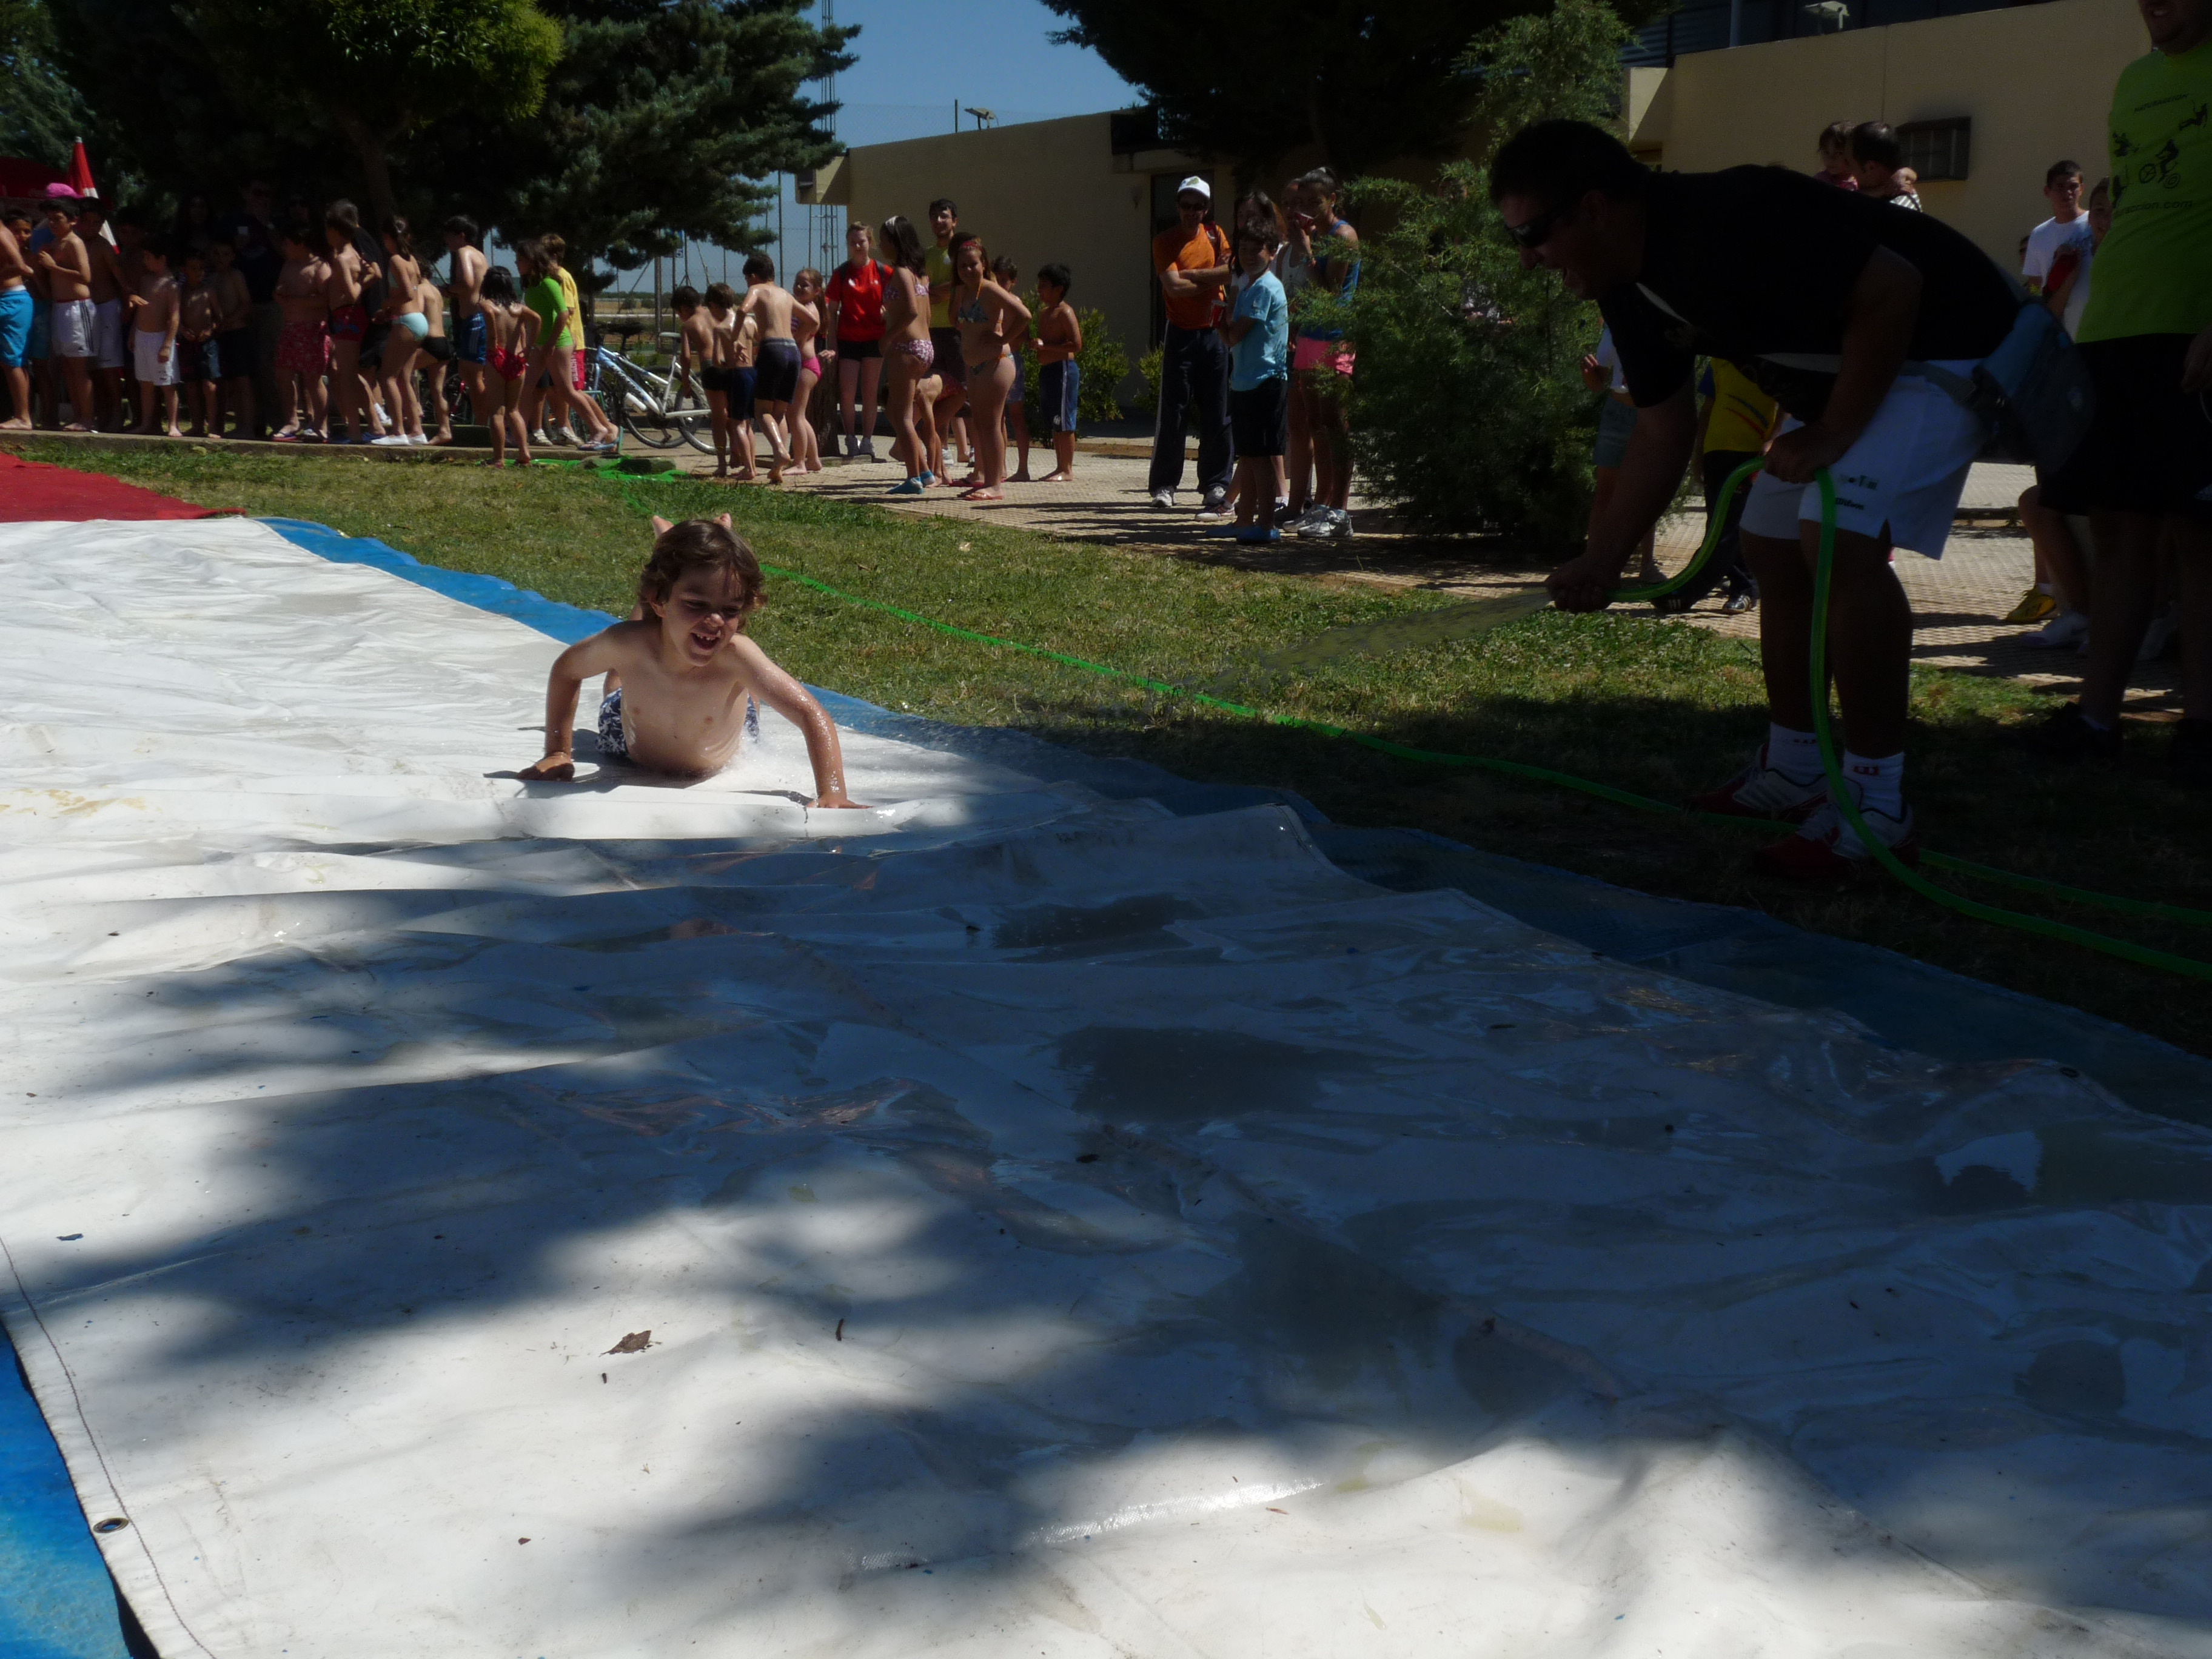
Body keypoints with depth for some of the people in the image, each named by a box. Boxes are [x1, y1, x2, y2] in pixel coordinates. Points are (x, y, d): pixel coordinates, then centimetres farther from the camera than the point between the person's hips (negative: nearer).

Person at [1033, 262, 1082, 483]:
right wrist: (1038, 348, 10)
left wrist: (1045, 346, -20)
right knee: (1054, 425, 11)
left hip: (1063, 369, -10)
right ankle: (1060, 467, 16)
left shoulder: (1065, 313, -10)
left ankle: (1068, 470, -5)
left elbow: (1076, 345, -19)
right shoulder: (1046, 313, 18)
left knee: (1064, 423, -7)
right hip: (1047, 371, 10)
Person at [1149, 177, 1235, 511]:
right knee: (1173, 412, -3)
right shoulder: (1165, 242, -2)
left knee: (1217, 414, 3)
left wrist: (1190, 275, -12)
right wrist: (1211, 280, -6)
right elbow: (1173, 286, -15)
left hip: (1214, 333, 3)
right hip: (1181, 335, -3)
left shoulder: (1215, 235, 10)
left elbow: (1231, 271, -6)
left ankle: (1216, 483, 10)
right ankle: (1164, 485, 4)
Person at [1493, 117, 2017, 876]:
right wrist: (1600, 563, 3)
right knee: (1772, 548, 12)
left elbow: (1893, 291, -31)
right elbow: (1663, 426, 7)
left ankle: (1878, 804, -16)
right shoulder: (1630, 285, -1)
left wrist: (1834, 433, -23)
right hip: (1840, 368, 10)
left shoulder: (1729, 225, -31)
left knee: (1841, 542, -24)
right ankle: (1793, 770, 25)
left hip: (1943, 342, -10)